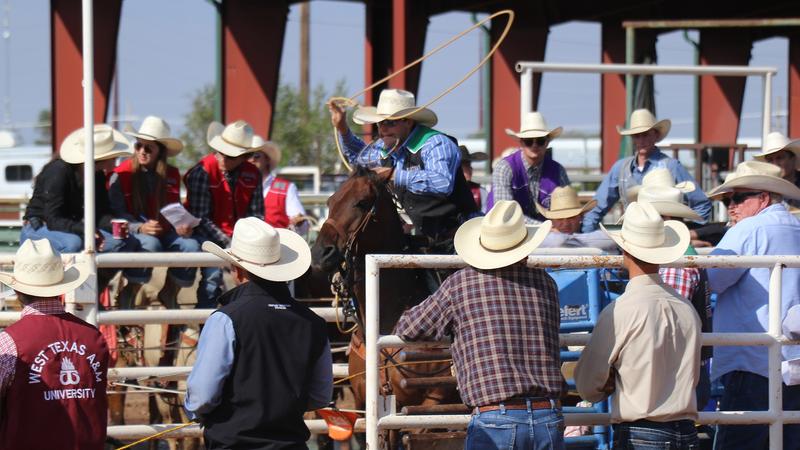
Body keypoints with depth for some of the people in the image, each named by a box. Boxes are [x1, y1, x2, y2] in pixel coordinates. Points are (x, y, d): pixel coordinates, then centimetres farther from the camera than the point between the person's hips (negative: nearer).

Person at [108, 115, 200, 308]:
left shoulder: (171, 175, 11)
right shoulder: (121, 174, -3)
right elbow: (117, 214, -7)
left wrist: (182, 227, -9)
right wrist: (140, 228, -25)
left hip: (164, 234, 4)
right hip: (132, 234, -4)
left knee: (191, 246, -25)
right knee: (151, 244, -38)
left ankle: (169, 293, 0)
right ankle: (129, 294, -17)